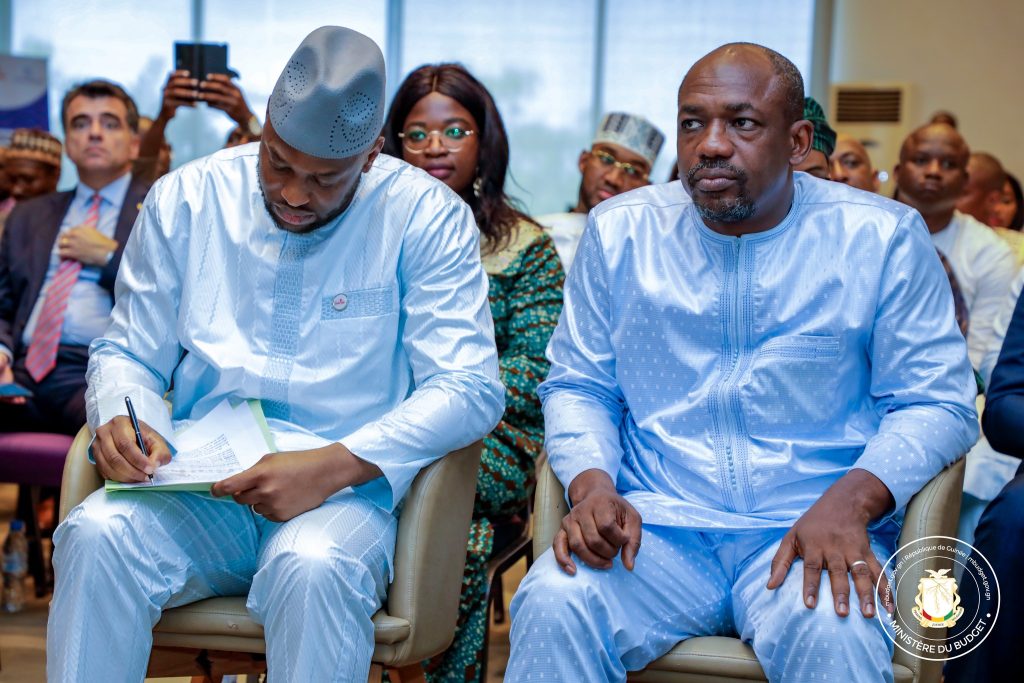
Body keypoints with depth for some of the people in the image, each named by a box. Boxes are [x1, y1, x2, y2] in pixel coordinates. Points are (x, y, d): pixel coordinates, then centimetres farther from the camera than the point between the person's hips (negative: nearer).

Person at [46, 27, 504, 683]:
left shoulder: (426, 217, -2)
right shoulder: (186, 200, 7)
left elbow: (469, 388, -9)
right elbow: (127, 353, 14)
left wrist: (334, 466, -22)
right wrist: (120, 418, -12)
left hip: (344, 492, -2)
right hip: (196, 485, 3)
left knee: (314, 568, -36)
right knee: (98, 535, -29)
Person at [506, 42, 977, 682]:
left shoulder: (884, 238, 1)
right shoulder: (620, 229, 7)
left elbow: (935, 401, 1)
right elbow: (577, 385, 12)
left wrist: (851, 501, -17)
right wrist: (593, 485, -9)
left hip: (810, 534, -1)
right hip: (653, 527, 1)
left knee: (833, 630, -35)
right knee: (553, 604, -30)